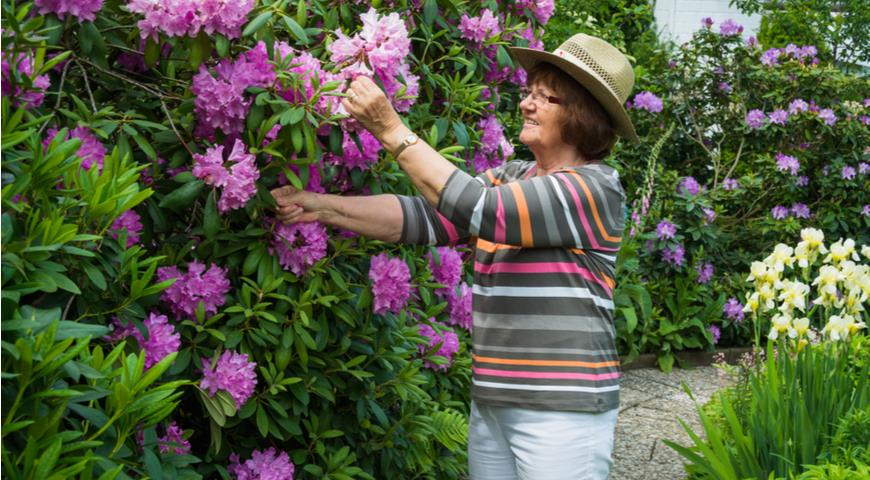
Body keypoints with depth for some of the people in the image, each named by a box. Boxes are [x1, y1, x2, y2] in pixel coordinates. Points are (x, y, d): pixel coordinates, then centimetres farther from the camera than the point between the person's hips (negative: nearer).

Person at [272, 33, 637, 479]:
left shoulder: (595, 190, -12)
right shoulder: (510, 179, 10)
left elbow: (477, 209, -21)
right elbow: (427, 216, 3)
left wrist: (391, 129, -19)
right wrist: (323, 207, -6)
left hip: (561, 413, -7)